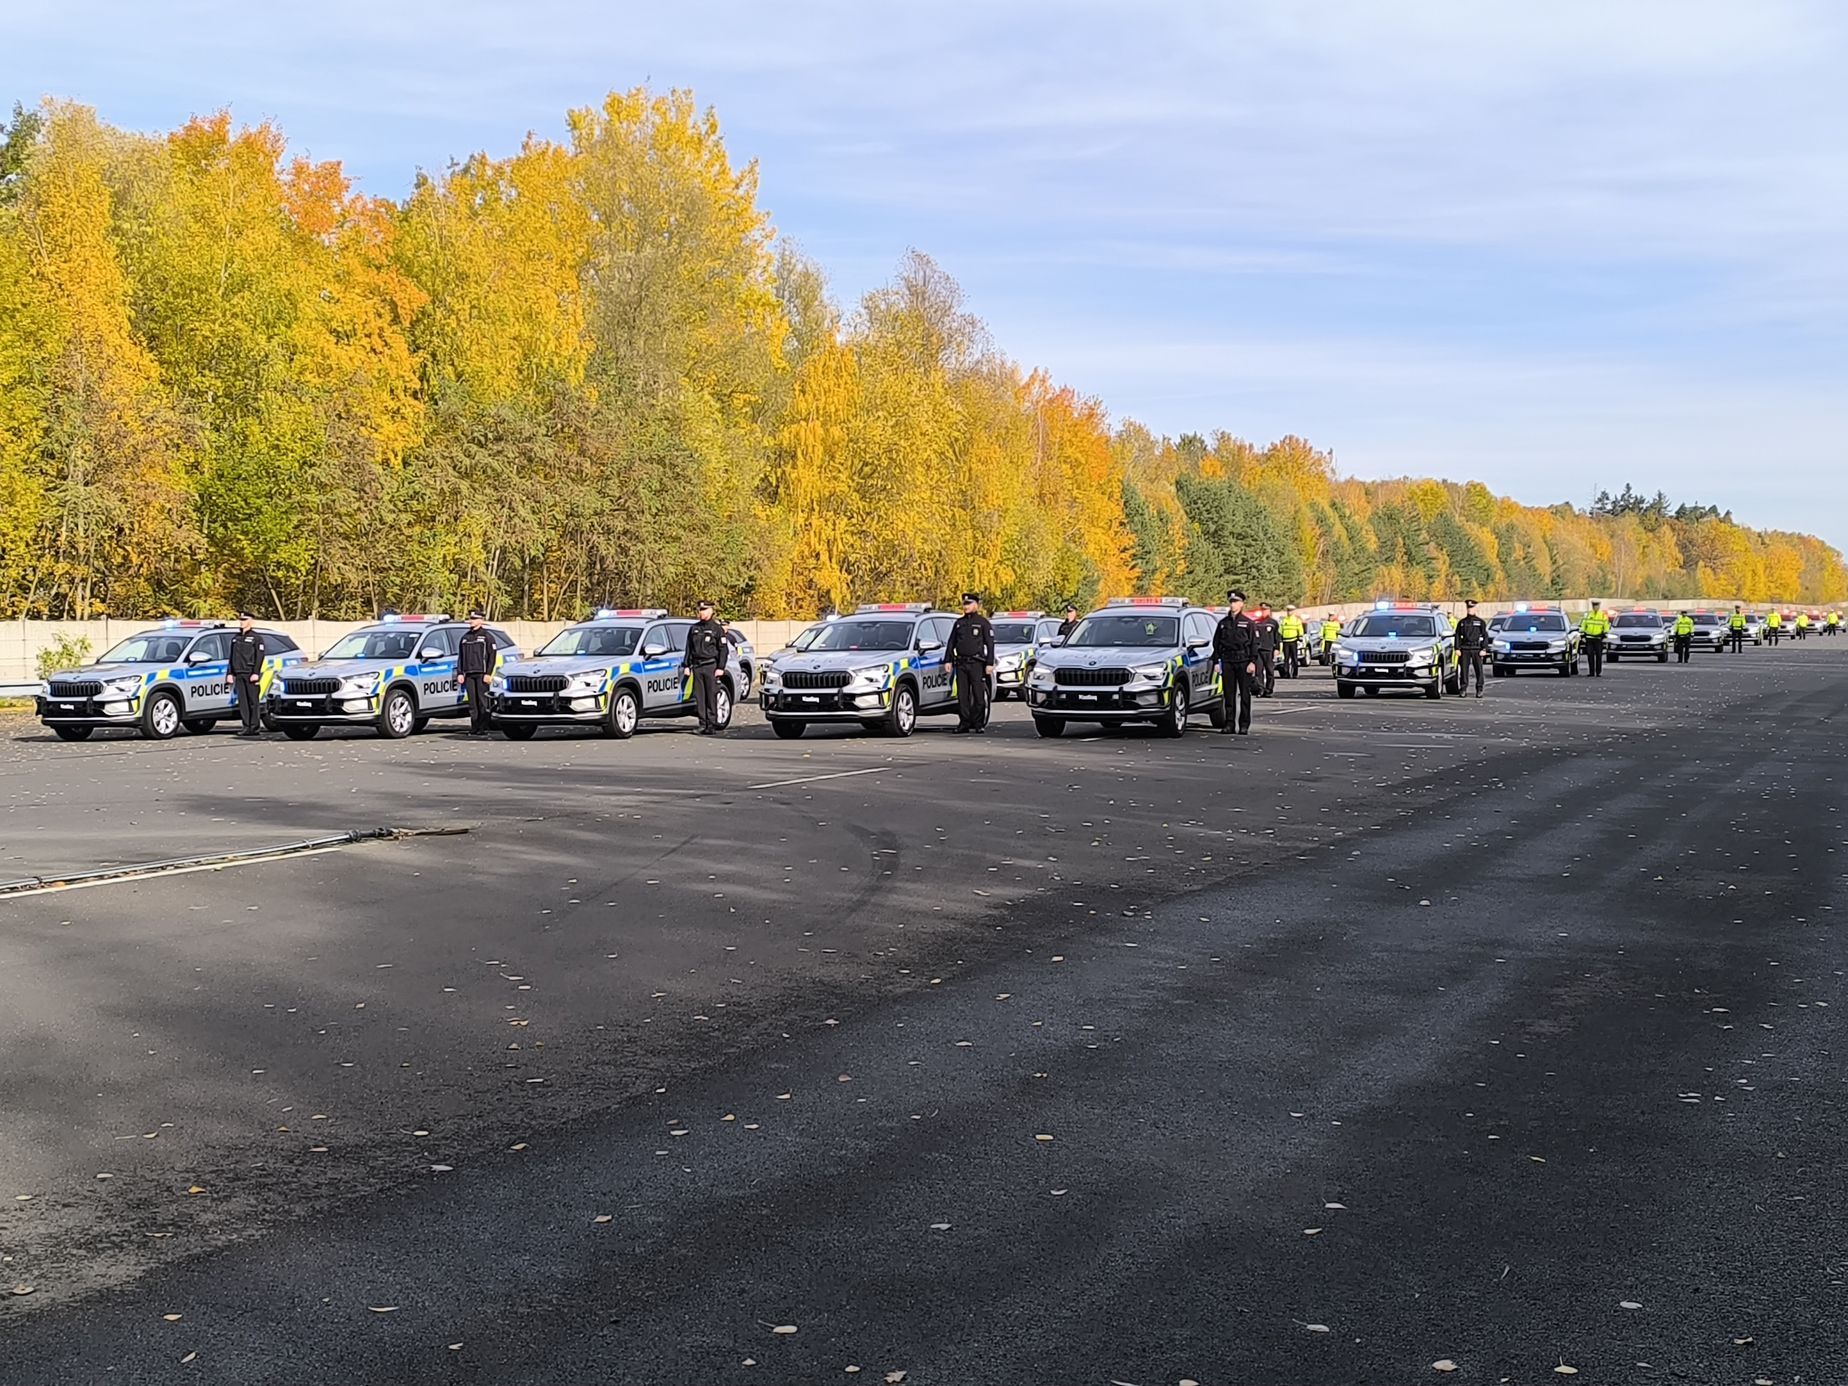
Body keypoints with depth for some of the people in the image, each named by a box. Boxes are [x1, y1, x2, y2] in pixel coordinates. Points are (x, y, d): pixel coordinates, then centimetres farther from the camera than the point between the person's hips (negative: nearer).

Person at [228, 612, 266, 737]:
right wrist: (230, 673, 13)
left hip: (251, 674, -6)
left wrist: (256, 673, -16)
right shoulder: (236, 638, 19)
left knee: (253, 701, -6)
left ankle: (255, 727, -5)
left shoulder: (256, 638, 0)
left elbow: (259, 656, -7)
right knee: (242, 702, 2)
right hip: (239, 675, 6)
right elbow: (232, 657, 21)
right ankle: (246, 727, 4)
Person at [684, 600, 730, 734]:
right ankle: (703, 724, 5)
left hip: (711, 666, -4)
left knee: (712, 696, -8)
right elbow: (689, 648, 19)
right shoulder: (693, 628, 15)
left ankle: (712, 724, -6)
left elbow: (723, 650, 0)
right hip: (697, 666, 4)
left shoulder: (717, 629, 2)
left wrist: (720, 667, -9)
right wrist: (687, 665, 10)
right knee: (699, 696, 1)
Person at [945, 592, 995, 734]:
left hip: (976, 663, -4)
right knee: (962, 695, 2)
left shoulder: (983, 622, 3)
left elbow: (990, 644, 0)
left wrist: (990, 663, -7)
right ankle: (964, 723, 6)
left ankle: (979, 723, 2)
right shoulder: (959, 622, 15)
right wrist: (948, 660, 10)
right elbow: (951, 642, 18)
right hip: (960, 662, 4)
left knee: (978, 695, -4)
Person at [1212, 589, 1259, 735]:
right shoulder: (1223, 623, 11)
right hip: (1227, 661, 3)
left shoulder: (1248, 623, 2)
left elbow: (1254, 644, 0)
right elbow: (1216, 643, 13)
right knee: (1228, 694, 3)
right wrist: (1216, 661, 5)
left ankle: (1244, 725, 3)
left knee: (1244, 694, -1)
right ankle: (1229, 724, 8)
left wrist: (1253, 662, -9)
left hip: (1243, 661, -3)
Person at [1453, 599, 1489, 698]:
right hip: (1464, 649, 2)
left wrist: (1484, 649, -5)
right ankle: (1462, 689, 3)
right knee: (1464, 670, -1)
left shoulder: (1481, 622, 7)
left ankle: (1479, 690, 2)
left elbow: (1485, 636, 4)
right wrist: (1457, 649, 0)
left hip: (1476, 649, -2)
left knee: (1479, 670, -3)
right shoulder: (1462, 622, 12)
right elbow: (1457, 636, 11)